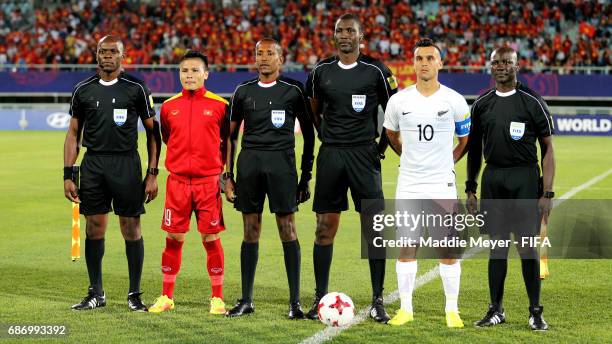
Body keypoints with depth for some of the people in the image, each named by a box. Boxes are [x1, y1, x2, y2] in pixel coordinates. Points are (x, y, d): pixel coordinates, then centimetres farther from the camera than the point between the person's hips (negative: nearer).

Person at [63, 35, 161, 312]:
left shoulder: (136, 88, 1)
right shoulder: (83, 90, 8)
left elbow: (152, 131, 4)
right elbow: (73, 133, 12)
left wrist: (152, 174, -3)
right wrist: (67, 175, 5)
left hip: (126, 164, -2)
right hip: (93, 163, 2)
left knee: (131, 229, -1)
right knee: (94, 228, 4)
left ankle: (135, 294, 8)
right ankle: (96, 293, 15)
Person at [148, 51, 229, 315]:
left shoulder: (219, 105, -1)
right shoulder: (169, 107, 6)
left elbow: (228, 141, 8)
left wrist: (221, 168, 4)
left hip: (208, 181, -2)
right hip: (177, 181, 2)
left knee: (211, 238, 0)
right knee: (173, 238, 4)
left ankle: (217, 298, 9)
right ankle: (167, 296, 13)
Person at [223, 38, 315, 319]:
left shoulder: (292, 91, 4)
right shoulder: (244, 91, 12)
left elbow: (308, 135, 8)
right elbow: (232, 135, 16)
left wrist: (306, 176, 4)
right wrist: (228, 176, 10)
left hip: (281, 161, -3)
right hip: (249, 161, 3)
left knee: (287, 229, -5)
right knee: (250, 230, 5)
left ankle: (295, 302, -1)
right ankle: (246, 300, 11)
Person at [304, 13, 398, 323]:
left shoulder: (376, 72, -1)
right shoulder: (321, 71, 6)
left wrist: (381, 147, 3)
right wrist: (326, 138, 12)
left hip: (364, 155, -2)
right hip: (330, 155, 2)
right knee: (325, 228, 3)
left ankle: (378, 301, 0)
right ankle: (320, 298, 10)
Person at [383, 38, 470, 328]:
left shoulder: (454, 101, -4)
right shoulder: (399, 100, 0)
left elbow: (466, 139, 12)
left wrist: (447, 161, 9)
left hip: (442, 185, -1)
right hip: (408, 185, 1)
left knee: (448, 249, 0)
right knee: (406, 247, 2)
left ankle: (452, 310, 9)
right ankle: (405, 309, 10)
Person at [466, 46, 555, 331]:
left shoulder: (532, 102, -3)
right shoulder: (481, 104, 9)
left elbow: (548, 150, -3)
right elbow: (474, 148, 17)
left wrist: (547, 193, -9)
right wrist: (470, 189, 12)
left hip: (525, 179, -3)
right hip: (492, 178, 3)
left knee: (527, 246, -3)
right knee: (497, 245, 7)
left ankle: (535, 312, 7)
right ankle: (496, 310, 14)